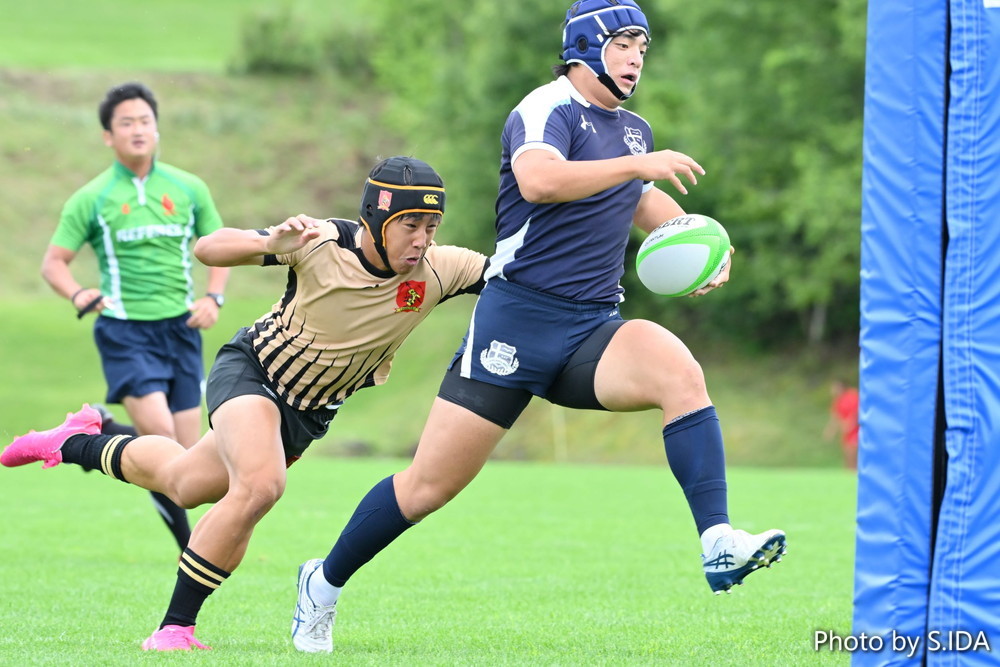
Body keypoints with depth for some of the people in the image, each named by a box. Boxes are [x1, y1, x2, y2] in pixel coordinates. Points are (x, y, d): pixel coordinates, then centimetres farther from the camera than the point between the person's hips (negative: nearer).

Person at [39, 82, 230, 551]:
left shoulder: (189, 189, 8)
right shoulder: (90, 199, 0)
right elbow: (54, 262, 2)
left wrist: (214, 298, 0)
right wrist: (77, 295, -18)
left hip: (180, 328, 4)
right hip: (124, 331, -4)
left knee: (187, 451, 0)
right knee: (159, 432, -23)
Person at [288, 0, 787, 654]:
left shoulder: (634, 130, 16)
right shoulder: (548, 109, -8)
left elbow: (648, 203, 35)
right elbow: (537, 180, -30)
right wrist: (637, 164, -30)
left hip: (594, 330, 6)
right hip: (519, 317, -6)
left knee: (681, 374, -27)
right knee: (432, 483, -3)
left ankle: (718, 543, -34)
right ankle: (324, 582, 19)